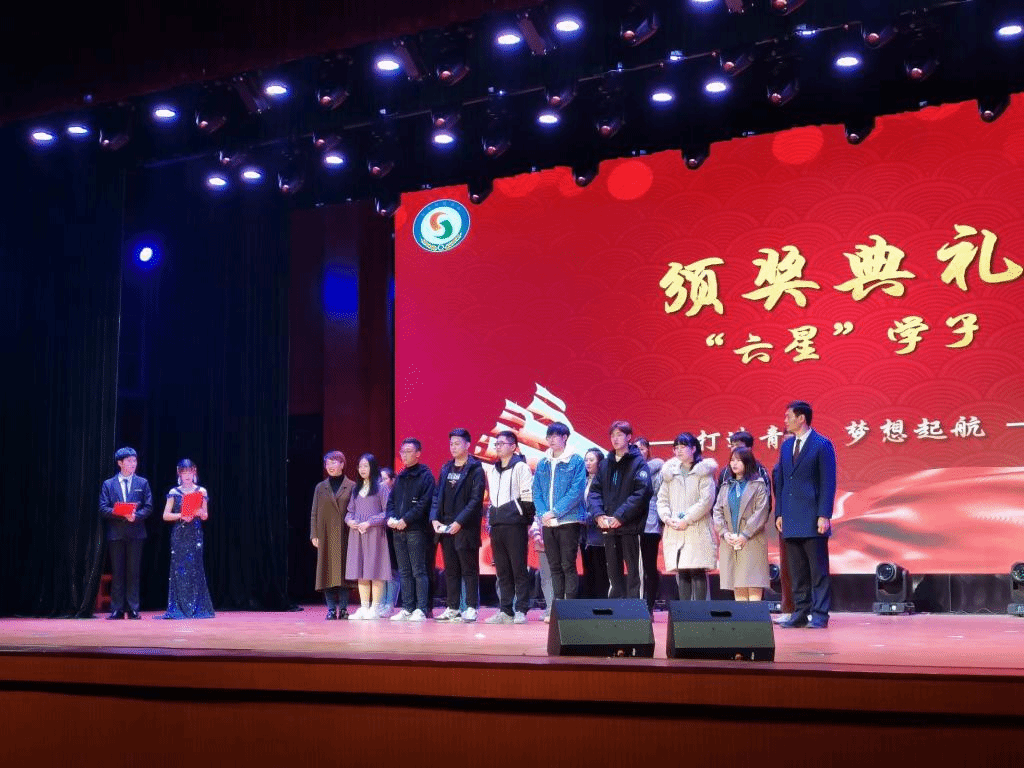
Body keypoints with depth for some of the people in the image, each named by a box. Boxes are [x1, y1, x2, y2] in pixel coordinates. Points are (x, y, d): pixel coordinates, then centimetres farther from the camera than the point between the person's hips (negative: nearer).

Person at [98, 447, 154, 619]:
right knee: (117, 573, 2)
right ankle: (117, 609, 6)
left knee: (133, 572, 1)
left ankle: (133, 609, 5)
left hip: (135, 533, 0)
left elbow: (148, 507, 4)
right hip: (115, 533, 0)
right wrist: (121, 514, -15)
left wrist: (136, 515, -14)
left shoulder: (142, 483, 10)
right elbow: (103, 509, 1)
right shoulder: (108, 484, 9)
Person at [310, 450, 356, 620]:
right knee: (327, 571, 0)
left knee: (344, 570, -2)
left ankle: (343, 608, 3)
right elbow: (314, 513, 10)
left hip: (345, 535, -2)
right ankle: (331, 609, 3)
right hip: (326, 535, 2)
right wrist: (314, 535, 2)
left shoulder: (351, 486, 4)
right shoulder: (320, 488, 12)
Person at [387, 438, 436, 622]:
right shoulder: (400, 477, 19)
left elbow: (424, 503, -12)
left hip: (416, 530, -7)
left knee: (418, 571, -6)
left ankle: (421, 609, -5)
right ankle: (407, 608, 12)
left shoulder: (425, 476, -3)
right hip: (398, 531, 7)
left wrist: (405, 520, -16)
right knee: (404, 572, 9)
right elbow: (391, 500, 19)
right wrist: (391, 517, -1)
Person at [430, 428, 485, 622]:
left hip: (465, 527, -6)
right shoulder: (446, 469, 16)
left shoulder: (475, 470, -5)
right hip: (445, 527, 6)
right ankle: (452, 608, 15)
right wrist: (435, 518, -1)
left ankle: (471, 608, 3)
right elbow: (437, 495, 14)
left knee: (469, 570, -1)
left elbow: (476, 500, -12)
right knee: (450, 570, 10)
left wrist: (459, 522, -18)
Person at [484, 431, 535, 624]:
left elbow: (528, 496, -6)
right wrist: (491, 518, 17)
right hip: (496, 525, 7)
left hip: (514, 524, -7)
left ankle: (521, 610, -2)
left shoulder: (521, 467, -3)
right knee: (502, 571, 7)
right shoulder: (492, 470, 19)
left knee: (519, 569, -4)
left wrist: (527, 520, -10)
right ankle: (505, 611, 10)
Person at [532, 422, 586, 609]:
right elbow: (536, 492, 11)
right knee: (554, 567, 8)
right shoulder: (542, 464, 13)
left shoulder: (576, 462, -2)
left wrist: (555, 512, -14)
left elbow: (576, 492, -10)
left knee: (568, 566, -6)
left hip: (569, 521, -5)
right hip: (547, 523, 5)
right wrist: (542, 514, -6)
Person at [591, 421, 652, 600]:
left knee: (633, 570, -3)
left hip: (630, 526, -6)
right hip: (608, 527, 6)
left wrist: (620, 516, -18)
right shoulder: (605, 464, 15)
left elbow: (641, 492, -13)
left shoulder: (638, 462, -3)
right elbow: (595, 490, 11)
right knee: (613, 571, 11)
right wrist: (599, 514, -7)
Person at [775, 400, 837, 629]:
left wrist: (824, 515, -14)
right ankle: (800, 613, 14)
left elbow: (828, 482, -8)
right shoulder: (786, 445, 15)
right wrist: (779, 513, 10)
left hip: (813, 519, -6)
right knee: (797, 571, 9)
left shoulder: (822, 444, -5)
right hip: (791, 520, 6)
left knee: (818, 569, -1)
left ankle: (820, 614, 3)